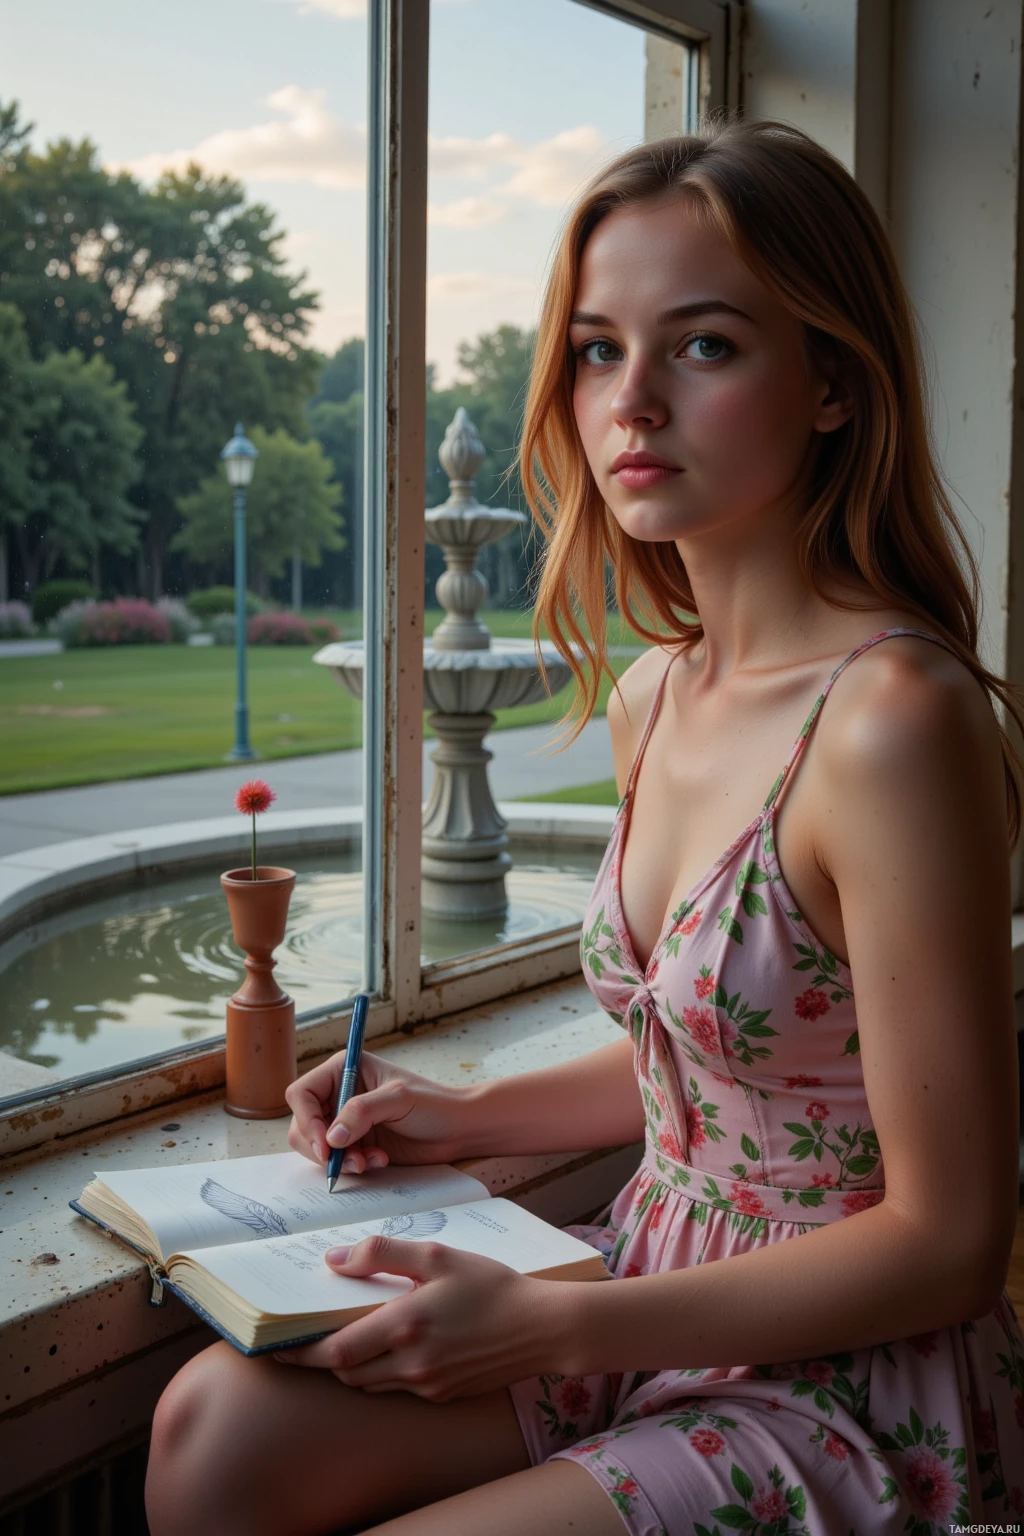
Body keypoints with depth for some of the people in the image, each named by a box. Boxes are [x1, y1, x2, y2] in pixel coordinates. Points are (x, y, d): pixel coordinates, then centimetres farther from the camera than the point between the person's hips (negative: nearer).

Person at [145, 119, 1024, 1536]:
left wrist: (546, 1325, -20)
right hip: (660, 1296, 7)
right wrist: (466, 1118, 4)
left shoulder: (894, 718, -24)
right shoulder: (648, 697, 2)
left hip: (848, 1398, -6)